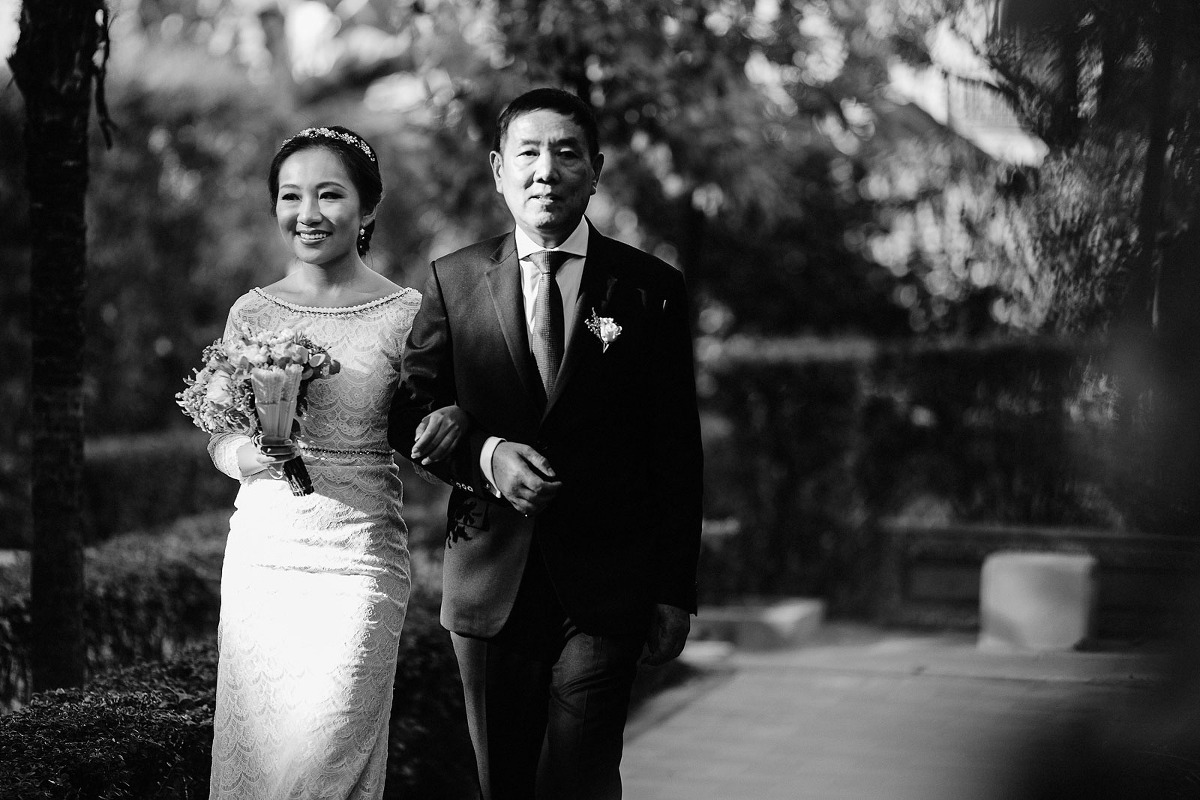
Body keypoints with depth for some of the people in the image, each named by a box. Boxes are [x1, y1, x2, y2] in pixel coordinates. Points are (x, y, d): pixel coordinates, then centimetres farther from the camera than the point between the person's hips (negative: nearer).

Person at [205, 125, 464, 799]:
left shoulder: (407, 315, -1)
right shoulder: (252, 313, 7)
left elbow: (427, 445, 7)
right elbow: (220, 441, 11)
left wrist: (451, 425, -15)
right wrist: (251, 456, -11)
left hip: (359, 558, -3)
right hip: (261, 549, 3)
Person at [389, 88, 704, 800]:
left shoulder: (650, 288, 0)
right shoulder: (454, 280, 5)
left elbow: (678, 453, 1)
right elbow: (411, 415, 5)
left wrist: (676, 593, 0)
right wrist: (485, 454, -16)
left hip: (607, 588, -2)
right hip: (489, 580, 2)